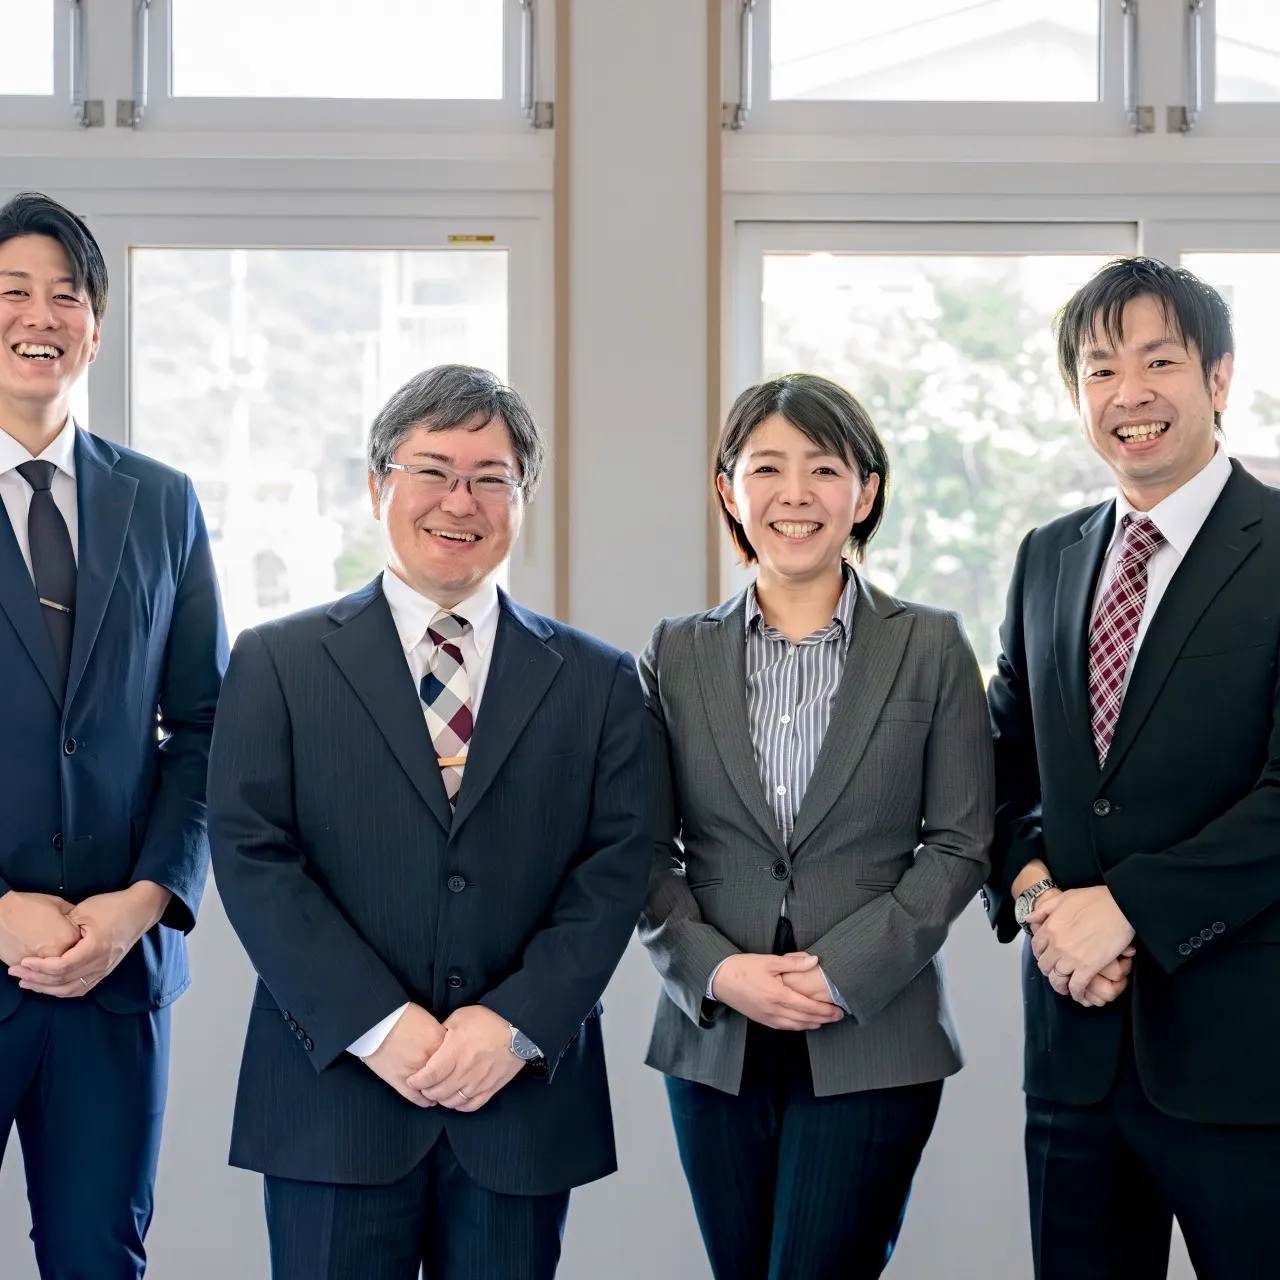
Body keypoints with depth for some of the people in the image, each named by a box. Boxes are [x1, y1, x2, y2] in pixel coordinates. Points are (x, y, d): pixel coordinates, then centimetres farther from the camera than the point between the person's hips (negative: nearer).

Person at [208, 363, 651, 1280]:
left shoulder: (597, 681, 9)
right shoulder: (279, 662, 5)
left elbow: (616, 868, 1)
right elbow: (252, 859, -4)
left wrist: (516, 1024, -11)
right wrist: (378, 1026, -12)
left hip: (525, 1101, 1)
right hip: (335, 1094, -1)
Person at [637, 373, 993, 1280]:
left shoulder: (931, 648, 1)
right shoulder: (677, 656, 6)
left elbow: (961, 844, -1)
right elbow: (647, 853, 5)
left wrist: (845, 968, -12)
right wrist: (716, 970, -10)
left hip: (872, 1043, -2)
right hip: (713, 1039, 2)